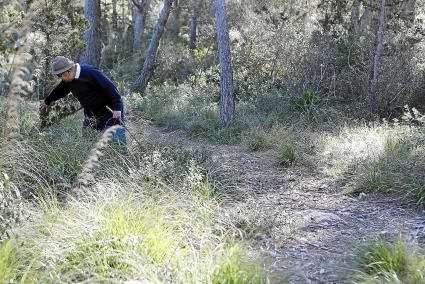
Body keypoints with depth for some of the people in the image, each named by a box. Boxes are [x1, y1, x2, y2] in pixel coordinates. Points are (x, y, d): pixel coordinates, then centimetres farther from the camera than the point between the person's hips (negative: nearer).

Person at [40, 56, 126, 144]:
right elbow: (60, 90, 24)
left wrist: (117, 108, -29)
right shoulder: (68, 80, 2)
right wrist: (47, 101, 39)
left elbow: (110, 87, -25)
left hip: (110, 111, -8)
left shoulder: (90, 73, -24)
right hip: (91, 115, 8)